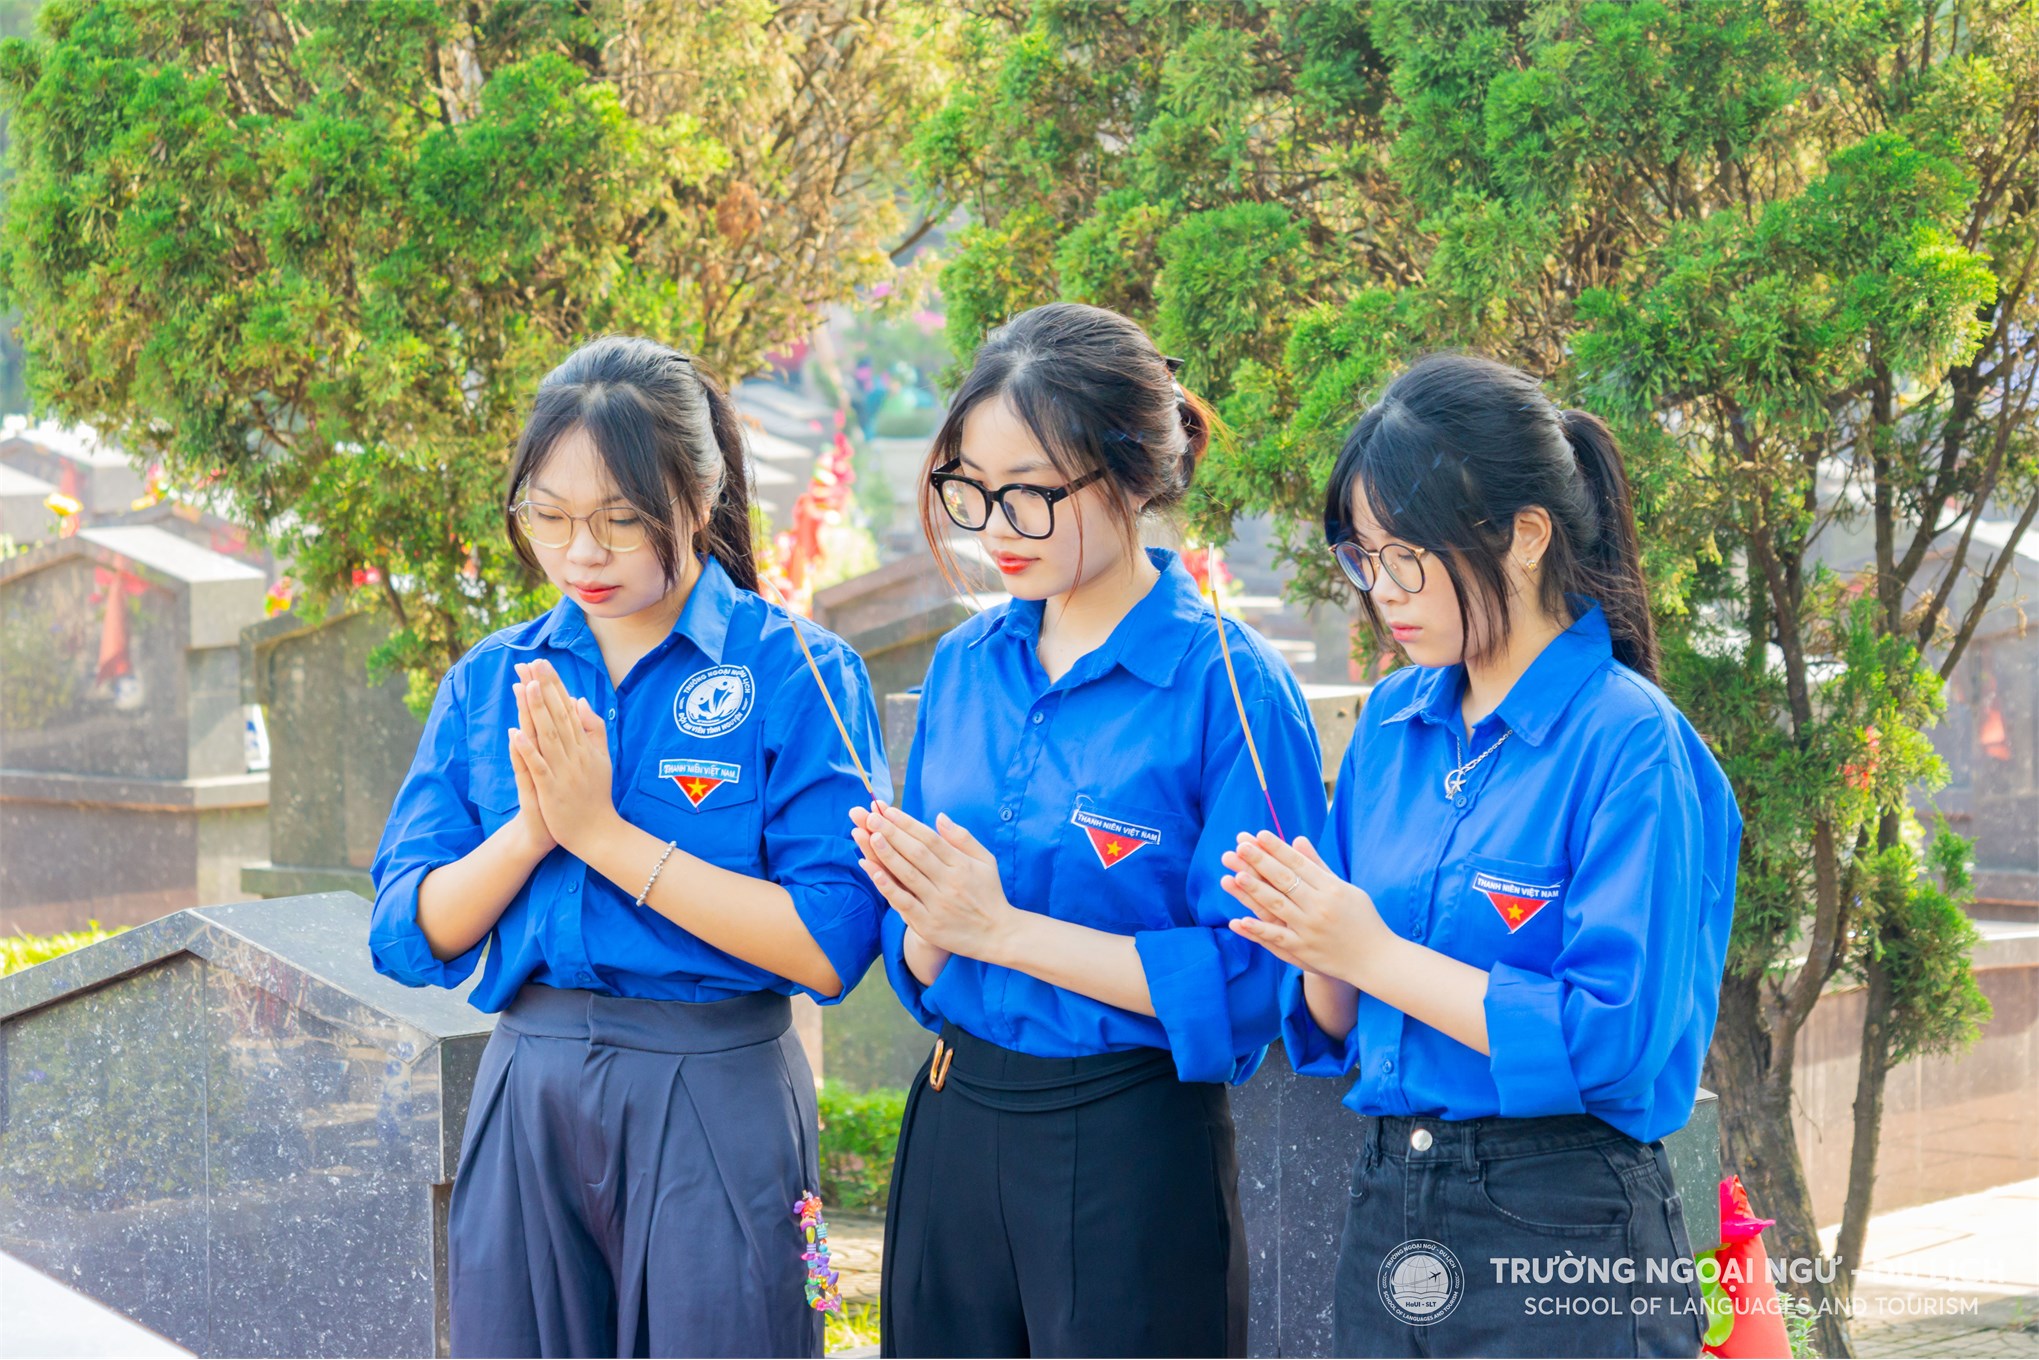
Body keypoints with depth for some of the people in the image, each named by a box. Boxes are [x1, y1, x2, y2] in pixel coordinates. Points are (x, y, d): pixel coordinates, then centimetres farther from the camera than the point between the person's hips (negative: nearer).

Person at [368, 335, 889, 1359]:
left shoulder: (797, 674, -6)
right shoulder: (489, 683, 8)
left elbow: (829, 945, -16)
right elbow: (409, 937, 3)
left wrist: (604, 831, -16)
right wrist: (534, 824, -14)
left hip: (714, 1100, -4)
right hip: (525, 1096, 4)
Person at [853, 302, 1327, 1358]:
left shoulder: (1231, 687, -12)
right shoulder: (965, 666, 7)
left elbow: (1243, 981, -17)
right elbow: (919, 970, 11)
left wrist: (1003, 927, -18)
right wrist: (930, 922, -12)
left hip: (1133, 1154, -5)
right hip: (953, 1128, 6)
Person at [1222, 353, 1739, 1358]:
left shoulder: (1628, 742, -12)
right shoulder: (1394, 722, 8)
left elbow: (1615, 1036, -20)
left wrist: (1376, 953, -17)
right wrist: (1316, 956, -10)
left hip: (1563, 1239, -6)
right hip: (1387, 1220, 6)